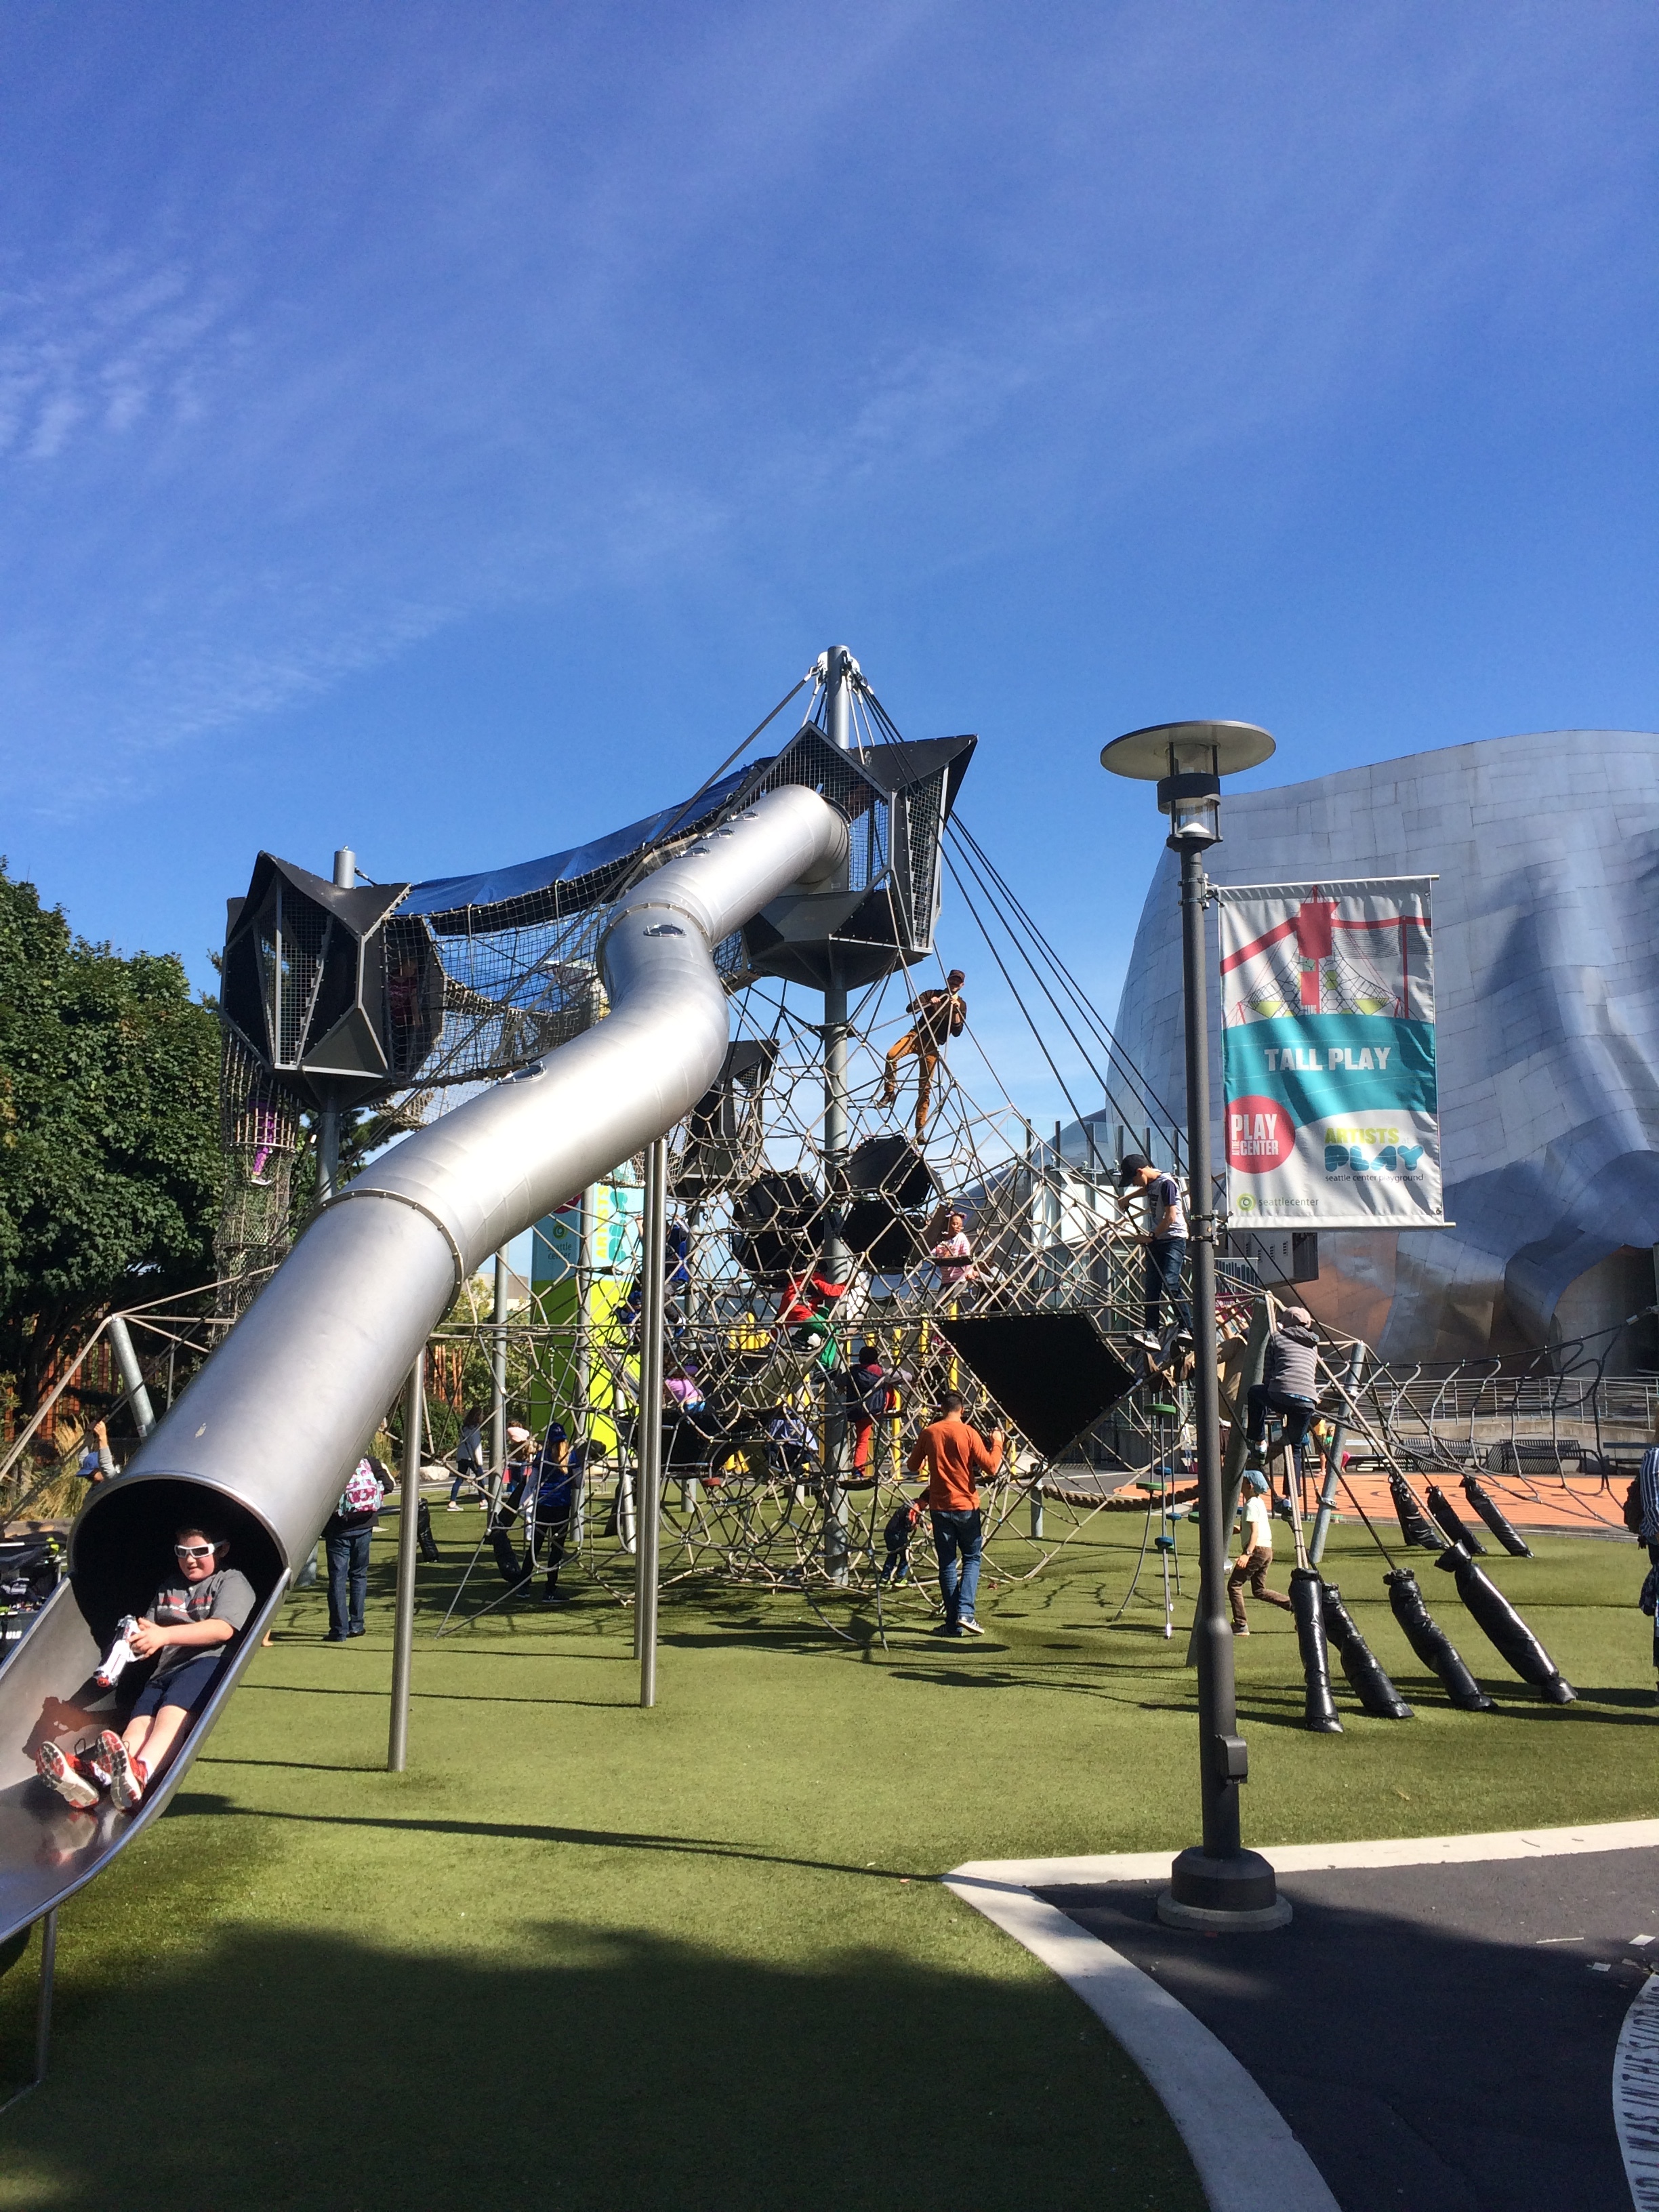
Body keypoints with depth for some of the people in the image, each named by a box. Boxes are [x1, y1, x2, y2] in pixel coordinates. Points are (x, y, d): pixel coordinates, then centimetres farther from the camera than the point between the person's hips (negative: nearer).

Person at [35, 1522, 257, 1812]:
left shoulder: (232, 1582, 12)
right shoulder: (168, 1589, 35)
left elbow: (223, 1629, -6)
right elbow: (151, 1634, 28)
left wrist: (165, 1635, -13)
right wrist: (139, 1638, 3)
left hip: (207, 1662, -5)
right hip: (164, 1671, 5)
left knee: (173, 1709, -35)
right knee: (141, 1719, -26)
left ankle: (141, 1772, -62)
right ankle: (95, 1774, -55)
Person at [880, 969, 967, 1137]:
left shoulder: (961, 1005, 12)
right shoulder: (932, 994, 13)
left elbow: (957, 1032, 2)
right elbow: (910, 1009, 1)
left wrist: (956, 1011, -11)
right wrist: (928, 1003, -14)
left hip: (933, 1045, -1)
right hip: (917, 1034, 1)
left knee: (925, 1087, -6)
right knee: (892, 1055, -30)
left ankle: (920, 1129, -3)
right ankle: (890, 1091, -12)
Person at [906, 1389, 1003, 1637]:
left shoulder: (929, 1433, -1)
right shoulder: (969, 1433, -9)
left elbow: (913, 1466, 9)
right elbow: (991, 1467, -10)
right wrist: (997, 1443, 5)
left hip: (940, 1507, 2)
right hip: (966, 1505, -2)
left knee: (947, 1563, 7)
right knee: (972, 1558, 11)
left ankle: (953, 1623, 6)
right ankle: (965, 1612, -5)